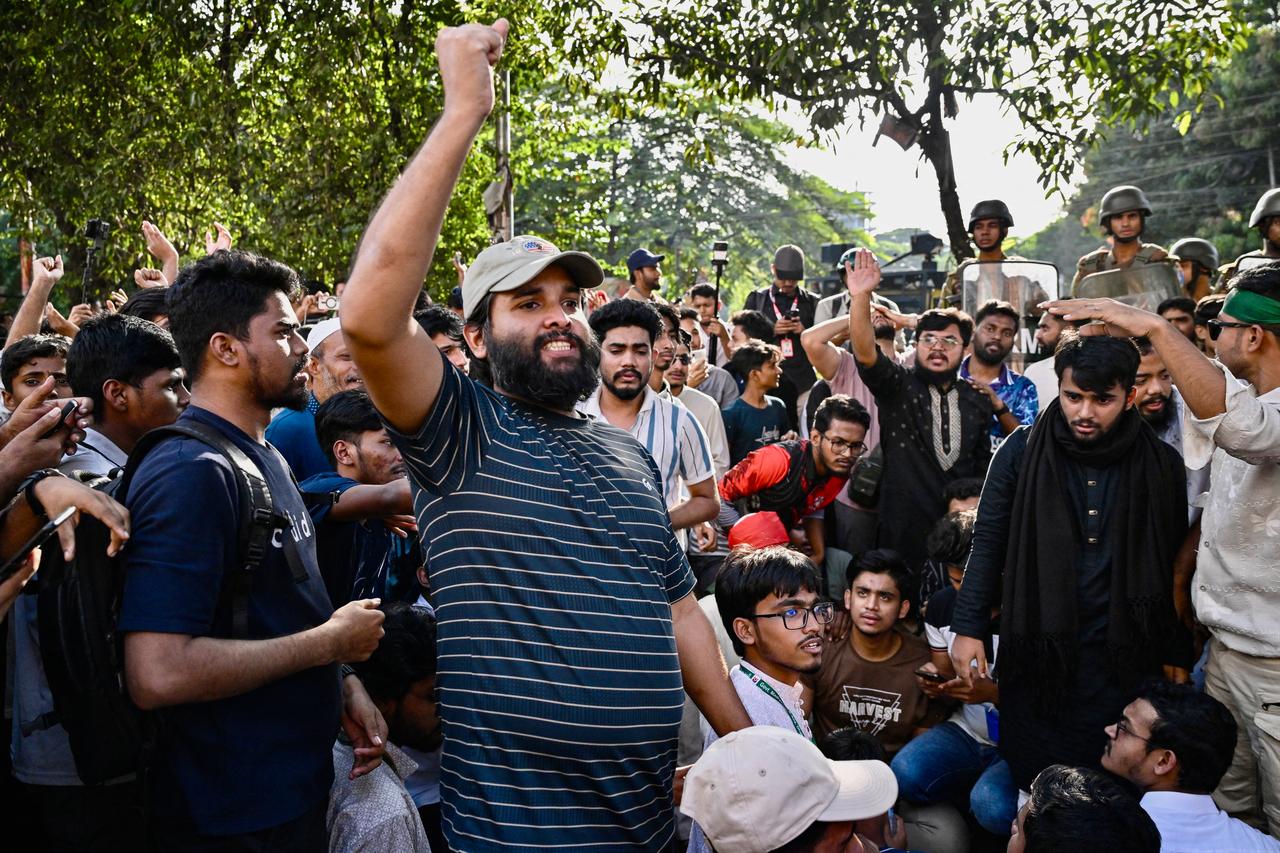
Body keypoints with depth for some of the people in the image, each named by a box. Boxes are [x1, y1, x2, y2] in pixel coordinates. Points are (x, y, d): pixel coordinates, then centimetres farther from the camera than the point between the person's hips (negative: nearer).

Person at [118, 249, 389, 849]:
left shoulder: (267, 457, 9)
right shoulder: (191, 473, -21)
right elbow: (158, 675, -30)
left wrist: (341, 681, 2)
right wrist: (331, 642, -19)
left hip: (297, 786, 9)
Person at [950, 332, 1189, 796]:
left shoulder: (1161, 465, 1)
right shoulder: (1022, 452, -2)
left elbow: (1173, 567, 7)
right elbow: (989, 544, 2)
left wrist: (1176, 658, 8)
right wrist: (968, 628, -3)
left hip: (1123, 662, 0)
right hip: (1036, 652, 0)